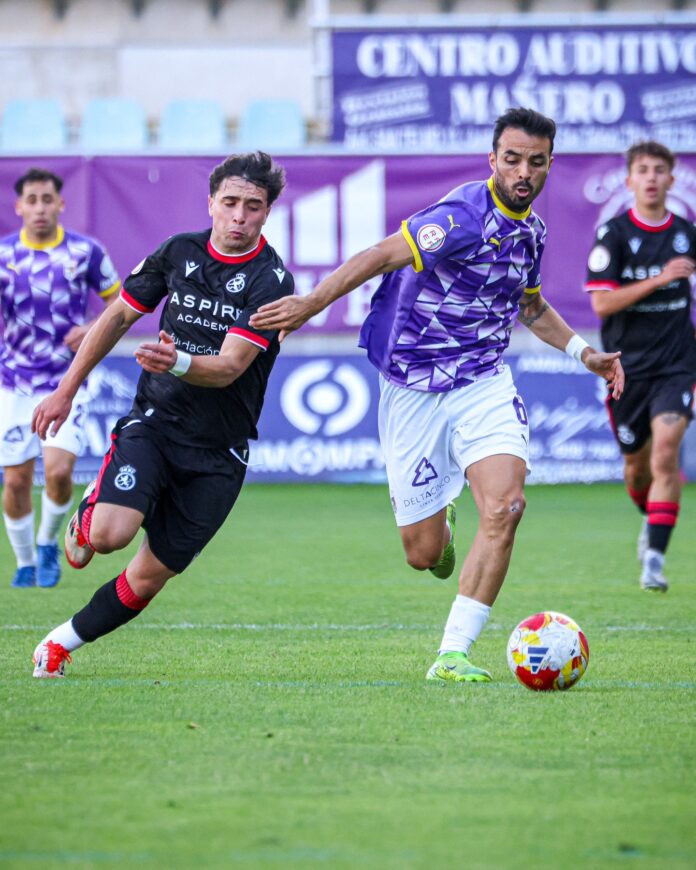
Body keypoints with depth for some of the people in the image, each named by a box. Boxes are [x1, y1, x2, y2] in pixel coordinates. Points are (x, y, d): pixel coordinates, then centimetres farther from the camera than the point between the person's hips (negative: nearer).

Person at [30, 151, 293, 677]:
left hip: (218, 451, -1)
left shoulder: (273, 282, -12)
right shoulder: (178, 252, 1)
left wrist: (178, 362, -42)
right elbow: (119, 317, 15)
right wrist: (67, 390, 14)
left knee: (149, 578, 0)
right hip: (154, 422, 1)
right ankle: (88, 514, 11)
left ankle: (61, 643, 23)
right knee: (109, 534, -25)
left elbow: (228, 367, -21)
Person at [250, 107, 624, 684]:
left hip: (484, 382, 5)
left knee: (504, 505, -21)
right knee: (423, 554, 1)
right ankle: (441, 527, 42)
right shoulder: (466, 217, -18)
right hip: (414, 389, -5)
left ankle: (453, 654, -17)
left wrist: (581, 351, 19)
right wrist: (311, 303, -33)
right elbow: (383, 257, -24)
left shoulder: (530, 230, 8)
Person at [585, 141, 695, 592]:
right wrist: (659, 279, -20)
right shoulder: (614, 233, -5)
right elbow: (601, 302, -13)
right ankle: (651, 518, 44)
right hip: (627, 364, -1)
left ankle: (655, 557, -17)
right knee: (637, 463, 11)